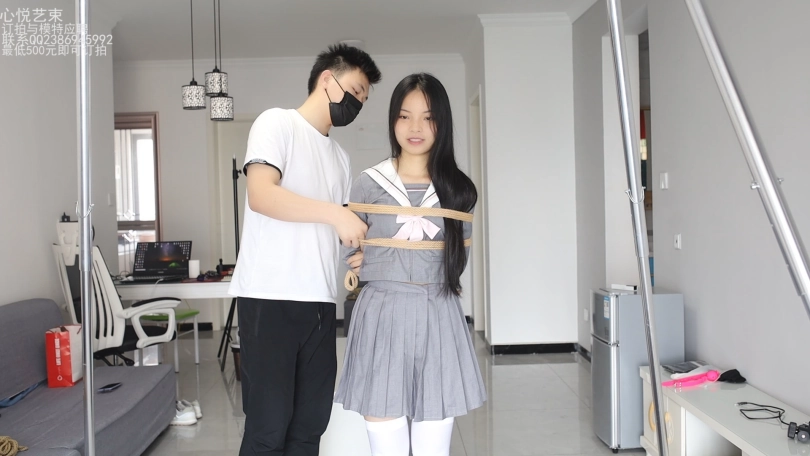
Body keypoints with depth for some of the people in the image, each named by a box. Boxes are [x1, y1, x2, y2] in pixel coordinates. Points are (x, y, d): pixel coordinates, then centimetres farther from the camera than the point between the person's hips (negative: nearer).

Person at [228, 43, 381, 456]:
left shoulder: (340, 158, 20)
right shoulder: (277, 123, 0)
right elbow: (261, 195, -16)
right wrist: (335, 213, -18)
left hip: (320, 302, 7)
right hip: (270, 299, -7)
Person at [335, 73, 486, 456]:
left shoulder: (457, 189, 5)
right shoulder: (369, 183, 1)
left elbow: (459, 256, 12)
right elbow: (349, 255, 9)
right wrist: (384, 275, 2)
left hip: (438, 317, 2)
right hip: (383, 315, -1)